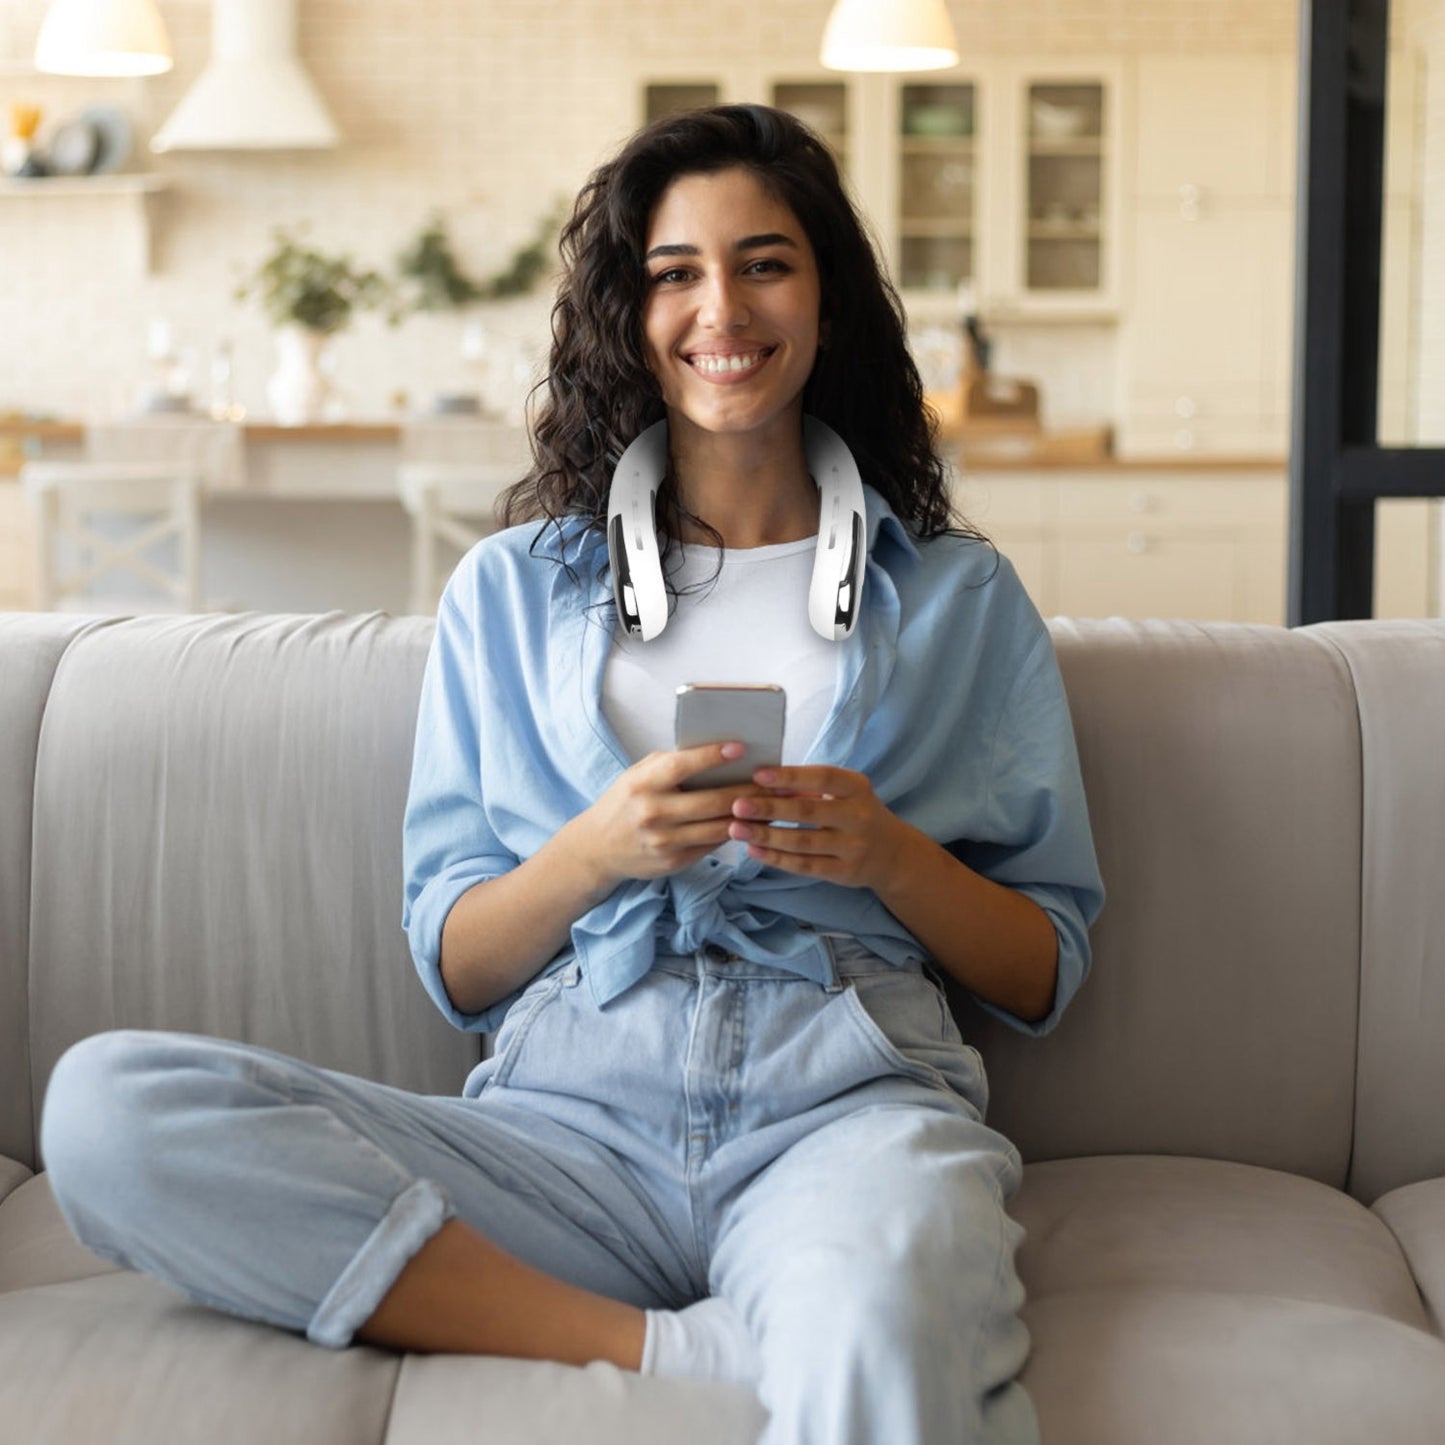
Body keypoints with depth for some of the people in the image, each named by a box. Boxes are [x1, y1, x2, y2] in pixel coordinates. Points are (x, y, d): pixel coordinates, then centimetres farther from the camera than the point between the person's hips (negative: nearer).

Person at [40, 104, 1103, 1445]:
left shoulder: (959, 596, 17)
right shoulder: (512, 591, 20)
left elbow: (1046, 978, 14)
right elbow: (454, 969, 13)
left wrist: (889, 855, -5)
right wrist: (595, 851, -8)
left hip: (848, 1101, -5)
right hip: (569, 1121, 6)